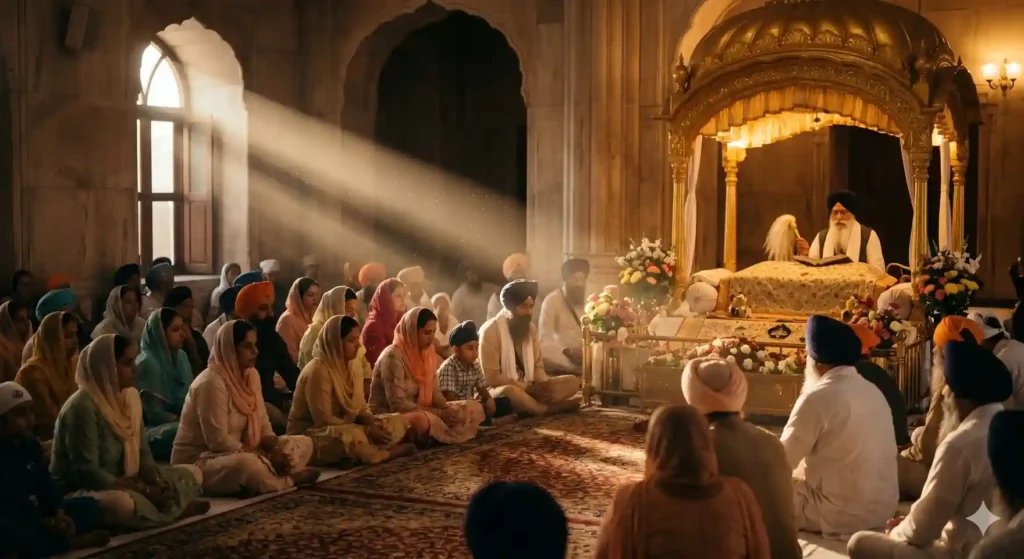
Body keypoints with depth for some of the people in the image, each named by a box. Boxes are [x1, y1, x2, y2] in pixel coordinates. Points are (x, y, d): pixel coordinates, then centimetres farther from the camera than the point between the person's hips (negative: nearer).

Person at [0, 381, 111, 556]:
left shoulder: (31, 444, 9)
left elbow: (46, 484, 7)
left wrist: (59, 514, -13)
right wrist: (47, 523, -26)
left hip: (35, 511, 8)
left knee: (89, 506, 2)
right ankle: (70, 542, -27)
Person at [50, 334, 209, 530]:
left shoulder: (130, 395, 4)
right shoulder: (82, 407, -22)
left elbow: (142, 452, 8)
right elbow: (87, 472, -25)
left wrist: (156, 482, -13)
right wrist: (144, 490, -25)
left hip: (122, 483, 9)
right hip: (81, 491, -8)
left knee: (192, 473, 5)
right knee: (121, 503, -41)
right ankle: (172, 510, -15)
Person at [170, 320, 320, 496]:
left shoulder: (251, 375, 4)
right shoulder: (211, 383, -22)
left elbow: (262, 423, 7)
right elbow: (218, 441, -25)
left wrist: (275, 450, -14)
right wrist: (267, 457, -22)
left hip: (238, 454, 9)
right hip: (200, 462, -9)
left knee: (304, 444, 3)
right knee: (246, 464, -41)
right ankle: (288, 479, -13)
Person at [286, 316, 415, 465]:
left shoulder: (354, 364, 3)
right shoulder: (317, 371, -22)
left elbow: (360, 408, 9)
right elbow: (324, 421, -25)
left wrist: (371, 424, -15)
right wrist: (367, 431, -24)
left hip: (344, 428, 9)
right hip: (310, 435, -8)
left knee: (397, 422, 0)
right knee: (352, 436, -38)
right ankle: (387, 452, -14)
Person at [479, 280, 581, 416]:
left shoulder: (531, 328, 9)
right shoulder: (491, 331, -13)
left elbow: (538, 366, 11)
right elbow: (491, 377, -18)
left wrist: (543, 383, -13)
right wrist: (529, 387, -20)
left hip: (529, 389, 7)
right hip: (499, 390, -7)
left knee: (572, 381, -7)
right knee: (510, 391, -42)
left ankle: (532, 406, -26)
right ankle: (549, 408, -18)